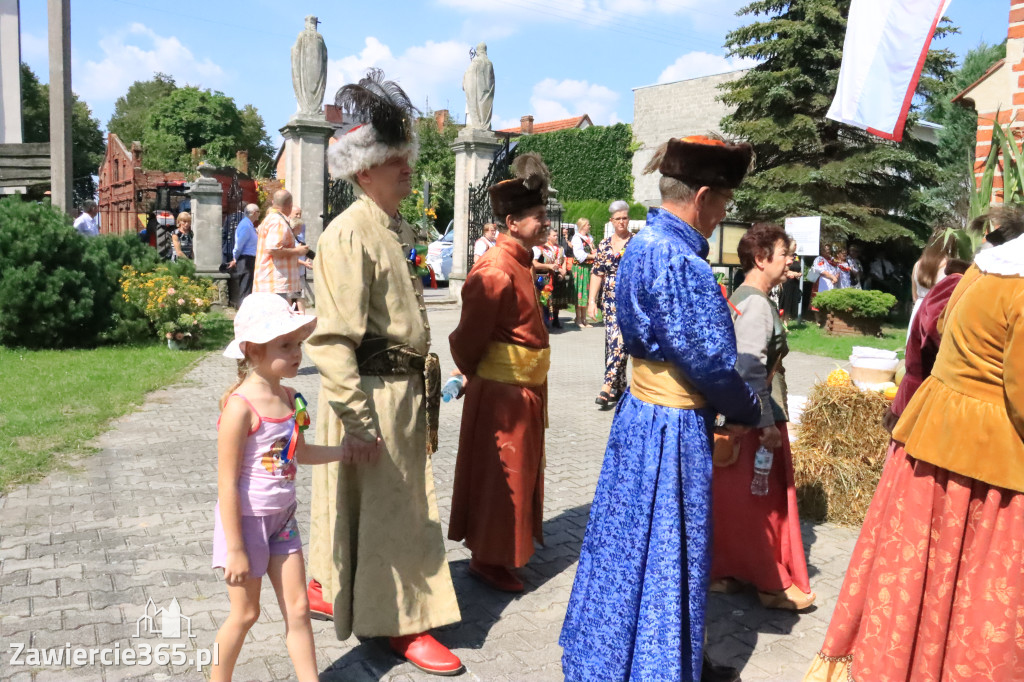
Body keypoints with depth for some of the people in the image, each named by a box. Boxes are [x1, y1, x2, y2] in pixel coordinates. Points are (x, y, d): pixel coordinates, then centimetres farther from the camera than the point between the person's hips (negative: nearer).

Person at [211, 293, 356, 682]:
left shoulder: (289, 398, -1)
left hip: (282, 519, 7)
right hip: (246, 520, -7)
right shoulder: (241, 406, -24)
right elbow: (227, 482, -21)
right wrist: (235, 548, -19)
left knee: (298, 609, 13)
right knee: (245, 614, 11)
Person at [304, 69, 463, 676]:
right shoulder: (348, 235, -18)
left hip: (407, 389, 10)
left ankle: (330, 587, 40)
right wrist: (355, 415, -24)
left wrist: (425, 387, 21)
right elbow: (333, 336, -23)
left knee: (402, 503, 20)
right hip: (372, 392, -10)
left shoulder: (398, 230, 13)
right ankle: (403, 621, 22)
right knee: (384, 507, 5)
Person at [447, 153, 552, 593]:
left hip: (526, 387, 9)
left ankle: (506, 547, 37)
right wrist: (474, 376, 0)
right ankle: (487, 559, 20)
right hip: (501, 391, -9)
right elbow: (468, 337, -17)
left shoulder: (519, 262, 8)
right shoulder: (496, 271, -23)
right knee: (500, 472, 4)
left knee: (519, 469, 20)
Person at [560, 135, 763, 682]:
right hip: (674, 429, -10)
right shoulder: (678, 259, -22)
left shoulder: (643, 243, 8)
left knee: (631, 545, 21)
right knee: (667, 555, 6)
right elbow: (710, 359, -20)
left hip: (641, 411, 10)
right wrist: (745, 412, -1)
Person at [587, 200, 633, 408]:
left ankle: (607, 388, -13)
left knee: (619, 341, -13)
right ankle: (619, 388, 18)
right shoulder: (604, 244, 10)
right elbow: (597, 273, 9)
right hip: (609, 299, 4)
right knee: (611, 341, 6)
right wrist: (592, 301, 3)